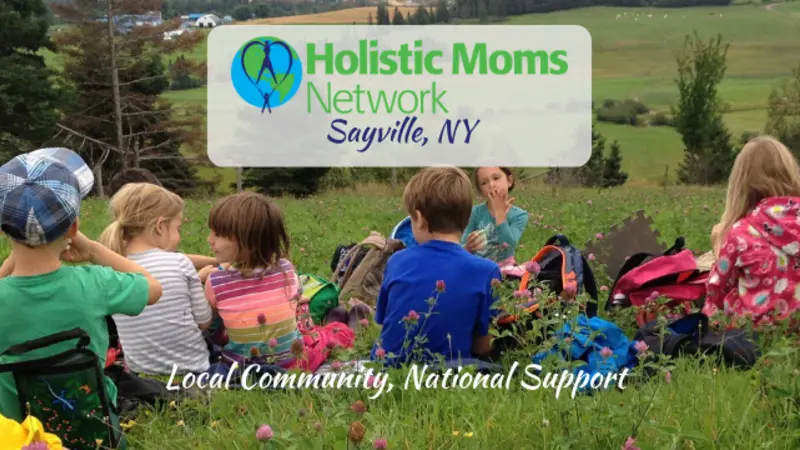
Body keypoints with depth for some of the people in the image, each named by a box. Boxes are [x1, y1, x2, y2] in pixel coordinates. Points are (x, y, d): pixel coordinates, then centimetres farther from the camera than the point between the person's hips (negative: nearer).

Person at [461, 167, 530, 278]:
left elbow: (508, 245, -23)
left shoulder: (519, 215, -6)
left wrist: (500, 212, -21)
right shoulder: (476, 212, -4)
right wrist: (468, 247, -27)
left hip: (503, 269, -1)